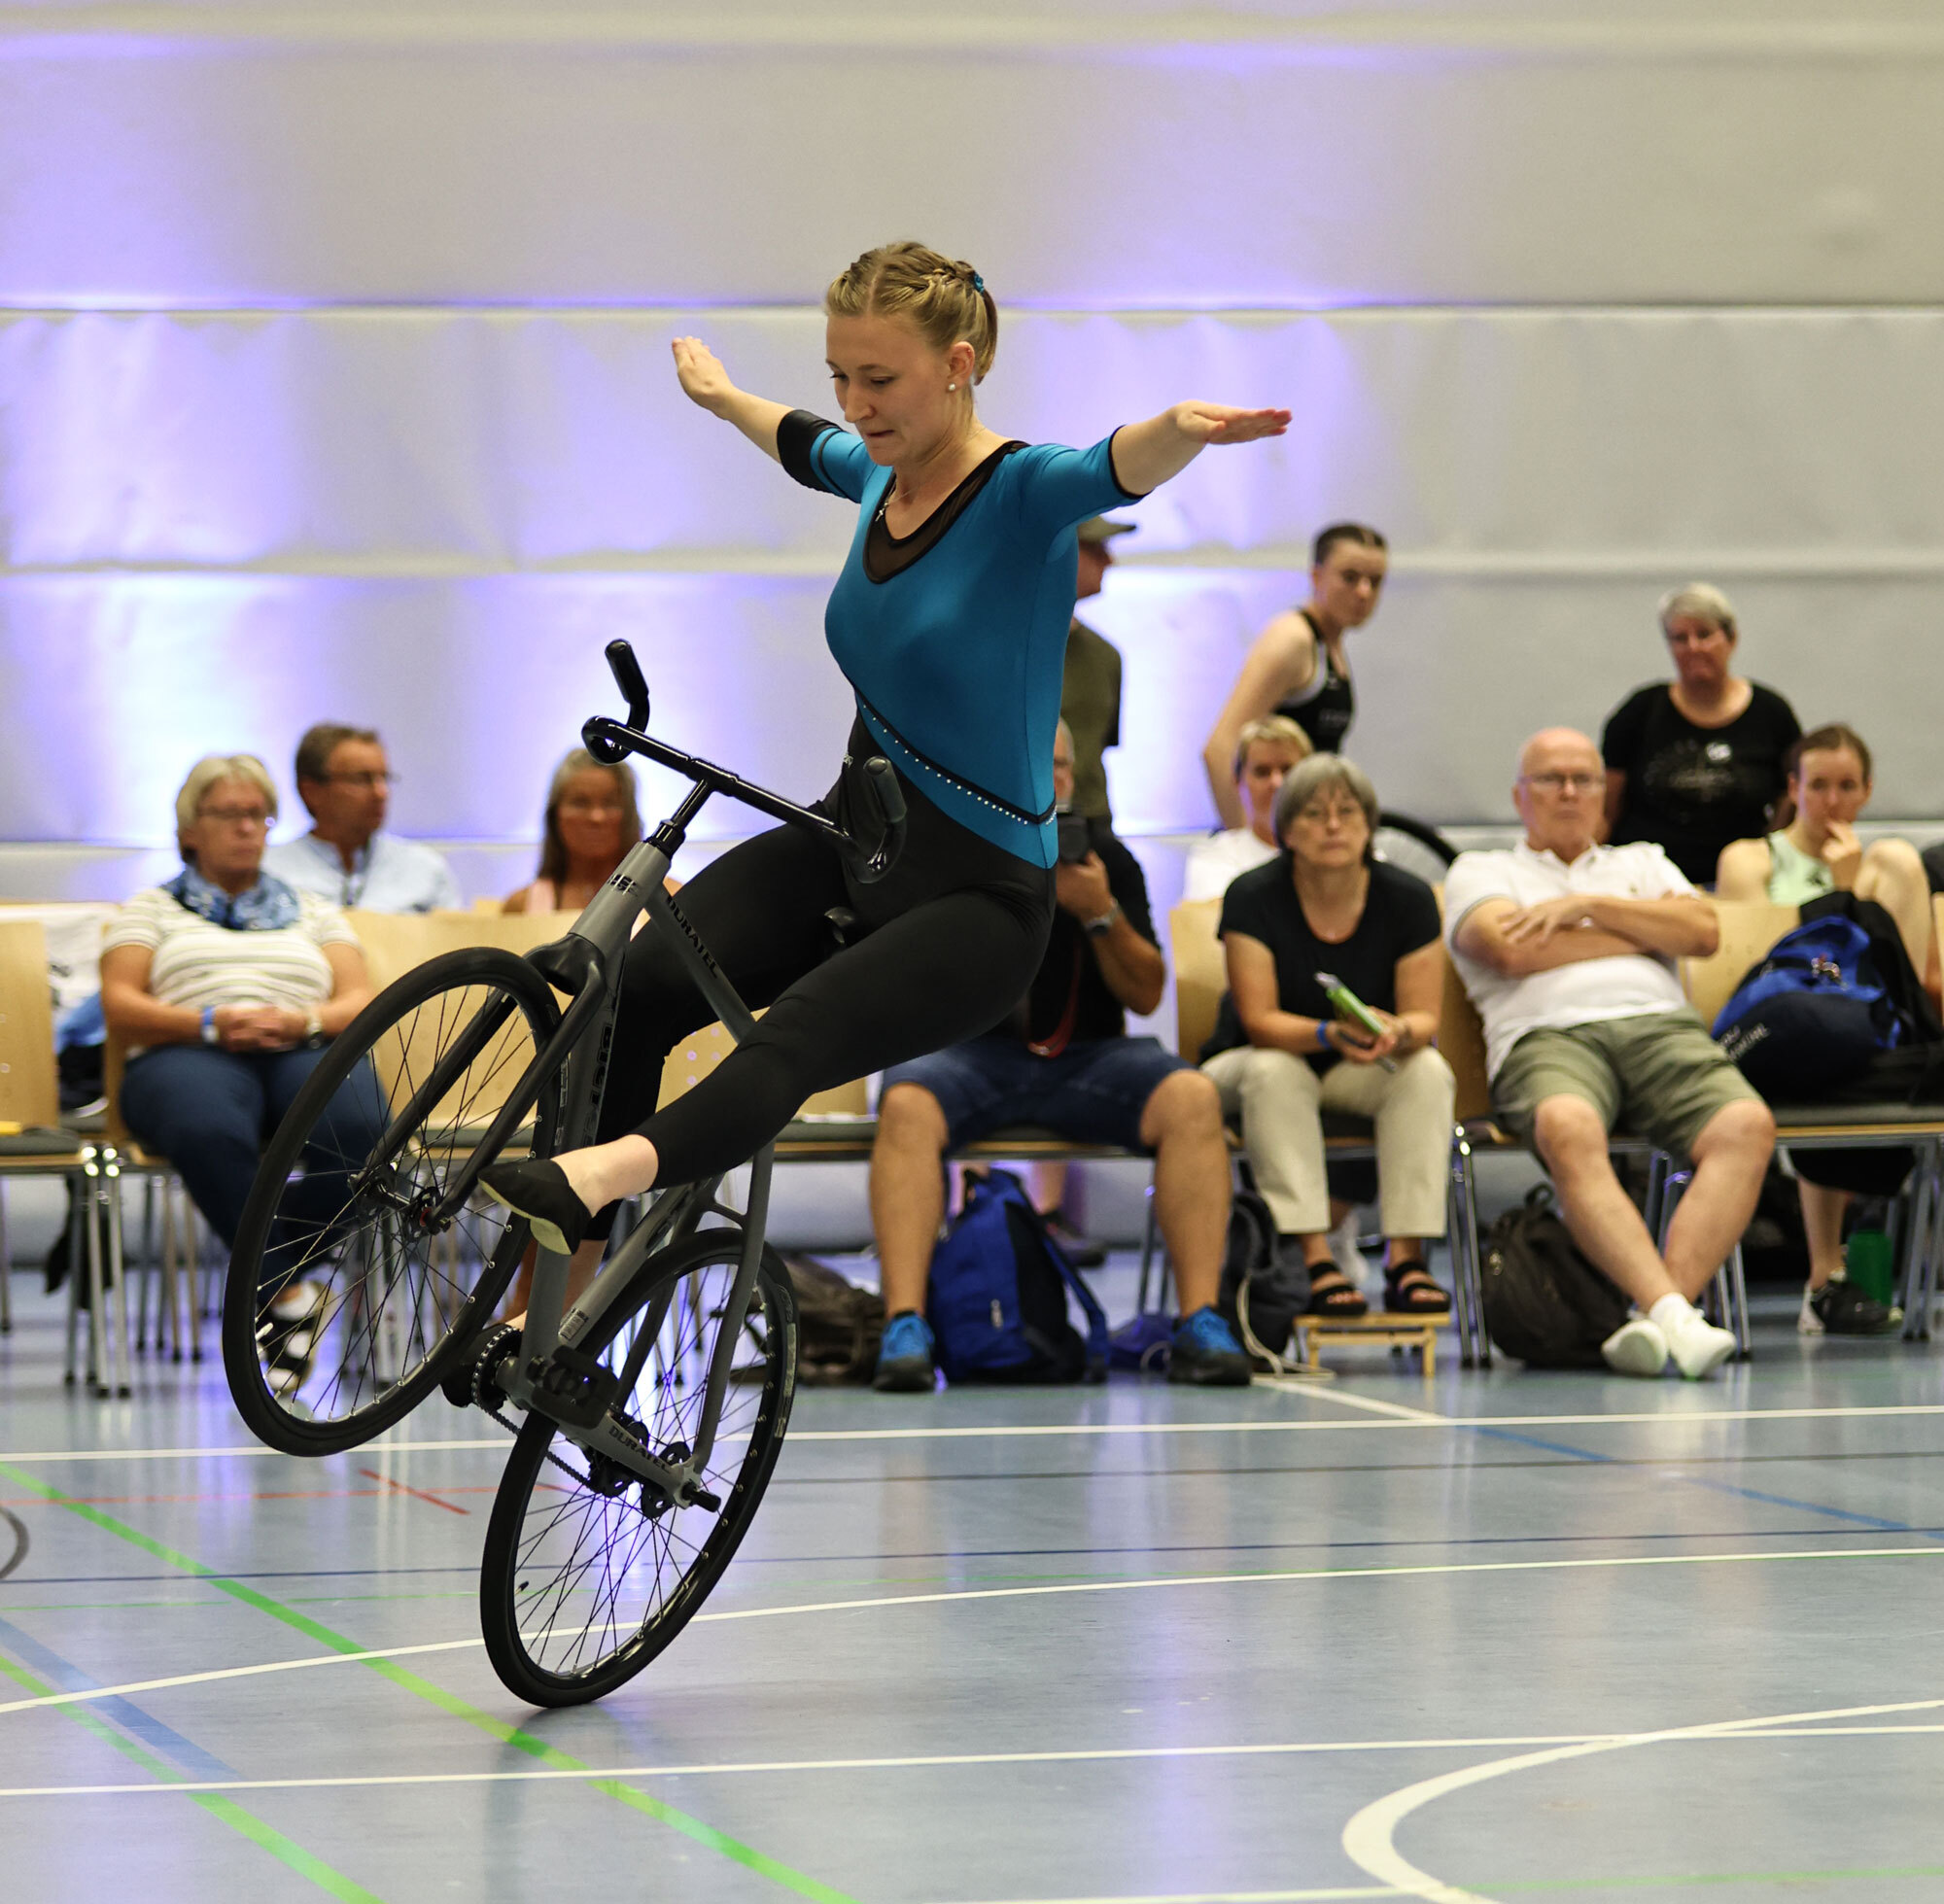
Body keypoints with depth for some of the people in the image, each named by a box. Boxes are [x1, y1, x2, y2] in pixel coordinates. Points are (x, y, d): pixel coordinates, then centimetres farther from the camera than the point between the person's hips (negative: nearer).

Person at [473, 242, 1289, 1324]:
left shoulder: (1021, 495, -15)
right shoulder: (881, 477, 7)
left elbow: (1116, 468, -38)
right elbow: (803, 442, 31)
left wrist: (1183, 428, -61)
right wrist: (720, 393, 52)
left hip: (978, 899, -7)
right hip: (851, 841, 7)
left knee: (789, 1040, -33)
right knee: (632, 990, -17)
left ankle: (594, 1179, -59)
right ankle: (569, 1269, -13)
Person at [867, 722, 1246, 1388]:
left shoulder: (1104, 855, 10)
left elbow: (1146, 995, 7)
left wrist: (1100, 914, -10)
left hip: (1085, 1055, 2)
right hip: (970, 1053, -2)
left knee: (1192, 1097, -27)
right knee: (906, 1103, -36)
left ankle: (1200, 1321, -29)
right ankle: (904, 1326, -40)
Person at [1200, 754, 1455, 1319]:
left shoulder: (1408, 899, -9)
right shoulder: (1253, 898, -15)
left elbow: (1424, 1018, -12)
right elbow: (1259, 1021, -21)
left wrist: (1396, 1033, -37)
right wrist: (1332, 1035, -41)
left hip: (1363, 1076, 2)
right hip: (1253, 1060, -2)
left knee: (1428, 1071, -28)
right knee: (1273, 1072, -36)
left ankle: (1406, 1258, -33)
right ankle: (1315, 1261, -41)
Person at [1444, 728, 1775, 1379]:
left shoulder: (1643, 863, 33)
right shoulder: (1480, 872, 24)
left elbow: (1703, 932, 13)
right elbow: (1513, 949, 1)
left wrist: (1586, 905, 5)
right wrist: (1648, 928, 11)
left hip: (1661, 1026, 3)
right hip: (1547, 1034, -3)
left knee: (1747, 1125, -31)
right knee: (1569, 1129, -41)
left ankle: (1660, 1310, -43)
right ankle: (1670, 1310, -50)